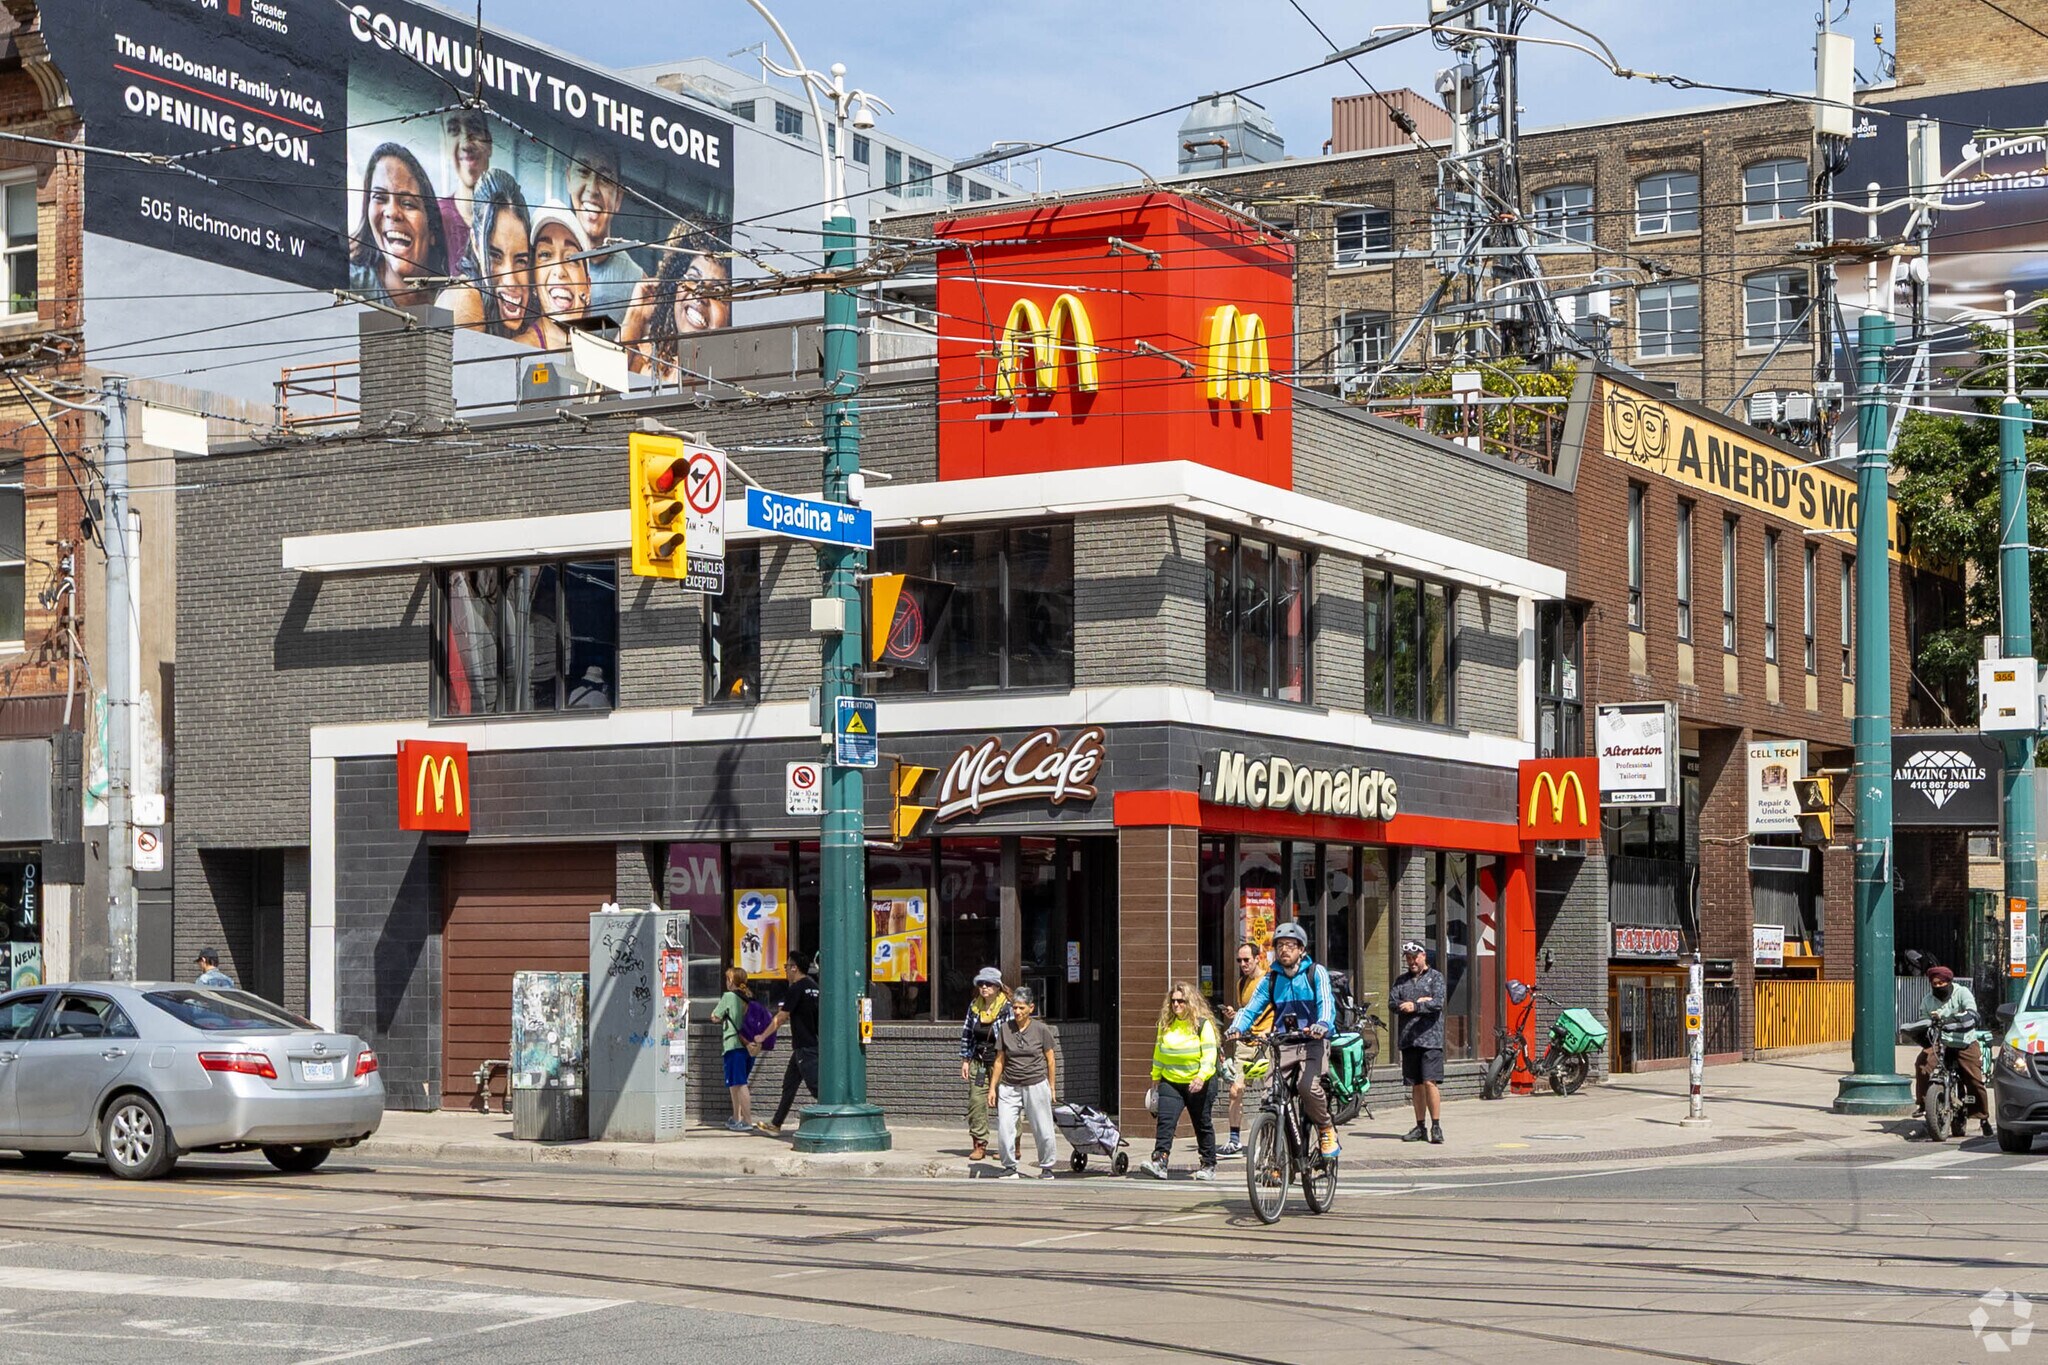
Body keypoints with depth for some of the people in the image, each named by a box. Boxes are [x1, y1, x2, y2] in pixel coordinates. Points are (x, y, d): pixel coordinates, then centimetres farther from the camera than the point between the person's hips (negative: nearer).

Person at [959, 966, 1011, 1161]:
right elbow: (966, 1033, 13)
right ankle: (979, 1145, 6)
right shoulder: (974, 1006, 8)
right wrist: (965, 1060, 9)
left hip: (1000, 1062, -5)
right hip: (978, 1062, 5)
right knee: (976, 1101, -1)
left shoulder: (1007, 1008, -7)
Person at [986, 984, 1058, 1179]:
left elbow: (1050, 1060, 5)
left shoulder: (1041, 1029, -2)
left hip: (1036, 1085, -2)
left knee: (1043, 1131, 1)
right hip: (1009, 1088, 2)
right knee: (1004, 1129, -7)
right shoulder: (1005, 1029, 3)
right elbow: (1000, 1060, 9)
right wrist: (992, 1087, 7)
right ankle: (1010, 1168, 10)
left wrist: (1052, 1087, 6)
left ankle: (1046, 1168, 20)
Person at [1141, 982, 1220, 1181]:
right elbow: (1159, 1052, 16)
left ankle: (1209, 1165, 20)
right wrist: (1156, 1079, 16)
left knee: (1202, 1125, 7)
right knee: (1165, 1121, -13)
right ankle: (1159, 1162, -22)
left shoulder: (1202, 1024, -7)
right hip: (1171, 1082, 3)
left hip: (1199, 1083, -3)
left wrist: (1201, 1077, -25)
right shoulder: (1165, 1024, 8)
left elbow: (1209, 1053, -12)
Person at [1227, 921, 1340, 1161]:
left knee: (1307, 1085, -28)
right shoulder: (1270, 979, 11)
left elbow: (1326, 1002, -14)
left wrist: (1322, 1025, -37)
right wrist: (1237, 1027, -19)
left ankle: (1327, 1130, -3)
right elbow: (1251, 1008, 4)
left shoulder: (1316, 973, 1)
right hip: (1283, 1044, 4)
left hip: (1313, 1042, -4)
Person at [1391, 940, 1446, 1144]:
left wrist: (1414, 1007, -21)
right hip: (1408, 1039, 5)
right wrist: (1419, 1003, -8)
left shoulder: (1435, 977, 4)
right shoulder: (1402, 981, 17)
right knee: (1416, 1085, 7)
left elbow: (1438, 1003, -10)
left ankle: (1436, 1126, -9)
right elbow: (1393, 1003, 3)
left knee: (1430, 1082, -12)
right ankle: (1420, 1127, 12)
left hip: (1430, 1038, -5)